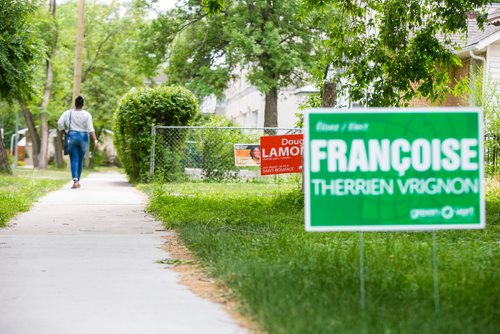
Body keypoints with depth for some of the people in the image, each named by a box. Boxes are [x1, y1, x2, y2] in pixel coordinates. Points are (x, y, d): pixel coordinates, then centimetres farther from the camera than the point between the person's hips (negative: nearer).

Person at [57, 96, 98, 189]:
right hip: (83, 137, 0)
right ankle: (77, 181, 24)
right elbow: (90, 129, -12)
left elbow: (59, 123, -7)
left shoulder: (68, 113, -1)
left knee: (74, 160, -4)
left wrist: (64, 132, 9)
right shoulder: (87, 115, -4)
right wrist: (95, 140, -15)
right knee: (80, 160, 14)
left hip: (72, 137, 0)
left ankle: (75, 181, -22)